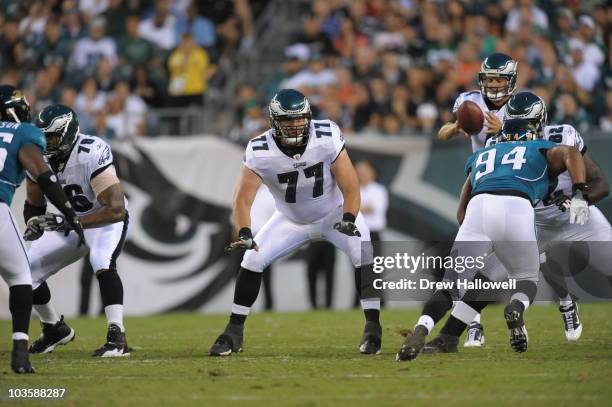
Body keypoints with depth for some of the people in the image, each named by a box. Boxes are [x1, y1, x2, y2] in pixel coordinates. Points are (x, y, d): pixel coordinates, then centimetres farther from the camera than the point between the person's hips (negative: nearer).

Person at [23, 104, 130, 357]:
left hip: (106, 221, -7)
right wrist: (34, 223, -19)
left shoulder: (90, 156, -31)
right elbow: (34, 204, 5)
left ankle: (117, 337, -36)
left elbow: (116, 210, -35)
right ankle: (55, 329, 26)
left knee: (101, 261, -36)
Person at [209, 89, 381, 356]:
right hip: (291, 220, 1)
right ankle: (234, 331, 2)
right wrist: (243, 233, -43)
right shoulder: (260, 152, -26)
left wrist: (349, 220, -41)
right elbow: (243, 198, -25)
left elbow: (350, 187, -24)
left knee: (363, 254, -24)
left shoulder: (326, 138, -27)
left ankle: (372, 328, -12)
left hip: (334, 213, -1)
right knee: (252, 260, -12)